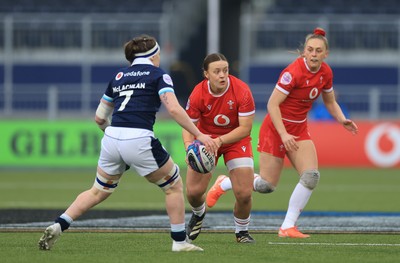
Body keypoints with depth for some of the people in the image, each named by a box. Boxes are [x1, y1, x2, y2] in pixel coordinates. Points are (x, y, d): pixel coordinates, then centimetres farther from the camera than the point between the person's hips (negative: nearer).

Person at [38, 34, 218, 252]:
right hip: (139, 140, -5)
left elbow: (99, 118, 24)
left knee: (99, 191, 23)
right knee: (174, 185, 14)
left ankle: (57, 226, 9)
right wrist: (199, 135, -10)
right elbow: (174, 109, -11)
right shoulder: (158, 75, 4)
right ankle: (179, 241, 14)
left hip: (111, 139, 5)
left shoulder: (118, 76, 21)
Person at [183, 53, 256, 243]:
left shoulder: (241, 91, -25)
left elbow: (245, 128, -24)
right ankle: (198, 213, 31)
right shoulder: (198, 94, -21)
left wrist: (220, 141, -37)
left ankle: (242, 231, 16)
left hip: (236, 140, -1)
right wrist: (189, 146, -35)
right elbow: (188, 126, -14)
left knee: (244, 193, -14)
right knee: (193, 191, -8)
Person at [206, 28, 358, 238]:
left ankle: (288, 227, -3)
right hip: (276, 128, -6)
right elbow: (272, 104, -24)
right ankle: (223, 184, 28)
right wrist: (283, 134, -28)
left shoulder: (325, 73, -2)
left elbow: (330, 102, 15)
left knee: (311, 176, -13)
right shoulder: (293, 71, -24)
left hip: (299, 130, 6)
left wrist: (342, 120, -2)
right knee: (266, 185, 0)